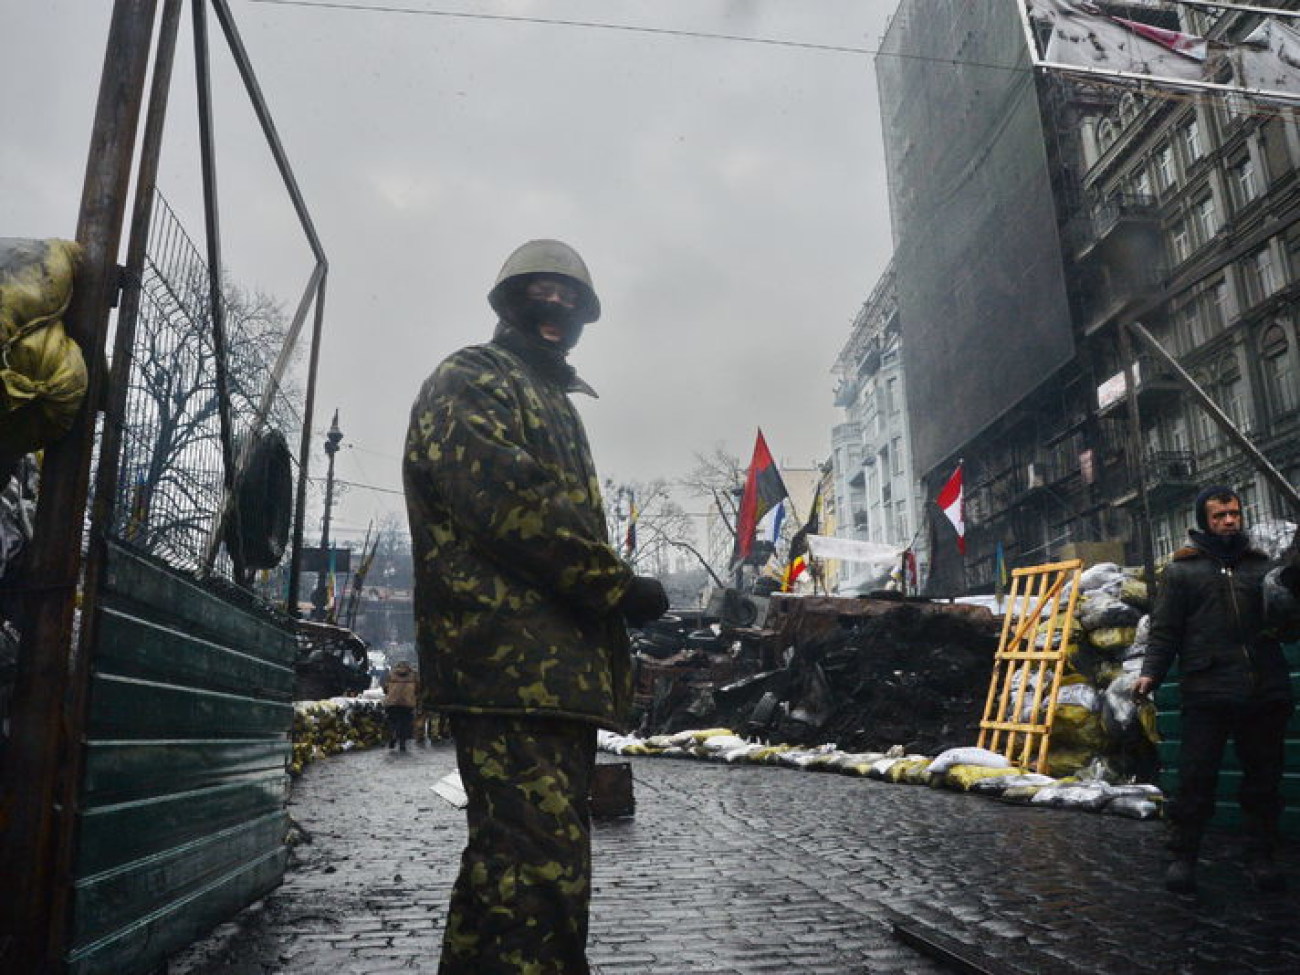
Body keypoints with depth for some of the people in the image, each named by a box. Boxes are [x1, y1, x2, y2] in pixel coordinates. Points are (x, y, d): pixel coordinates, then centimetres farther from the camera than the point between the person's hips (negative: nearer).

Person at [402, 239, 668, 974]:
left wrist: (609, 596, 13)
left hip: (557, 666, 10)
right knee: (539, 865, -14)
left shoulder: (553, 404, 30)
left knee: (550, 859, 14)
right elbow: (507, 501, -16)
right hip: (512, 661, -10)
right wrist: (619, 584, -12)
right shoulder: (471, 381, 1)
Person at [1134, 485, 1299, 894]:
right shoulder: (1181, 570, 6)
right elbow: (1164, 630, 2)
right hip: (1207, 695, -3)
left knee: (1264, 780, 11)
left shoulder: (1260, 564, 14)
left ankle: (1261, 857, 25)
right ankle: (1182, 857, 10)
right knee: (1195, 780, -2)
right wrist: (1150, 673, -12)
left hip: (1265, 692, 3)